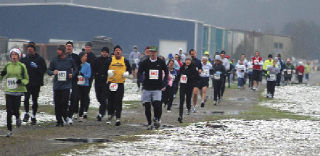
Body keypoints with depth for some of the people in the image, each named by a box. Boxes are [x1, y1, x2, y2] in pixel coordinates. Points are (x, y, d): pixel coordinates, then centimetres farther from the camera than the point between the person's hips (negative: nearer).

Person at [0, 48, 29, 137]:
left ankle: (17, 118, 29)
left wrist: (21, 81, -18)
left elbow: (26, 80, 2)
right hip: (8, 91, 2)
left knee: (15, 110, -7)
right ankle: (9, 130, 6)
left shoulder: (22, 66, -1)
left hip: (18, 91, -2)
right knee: (9, 111, -3)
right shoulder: (7, 66, 7)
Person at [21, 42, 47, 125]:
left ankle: (33, 116, 16)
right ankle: (26, 113, 5)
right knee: (26, 98, -14)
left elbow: (44, 69, -1)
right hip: (27, 83, 1)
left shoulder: (40, 59, 2)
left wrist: (37, 67, -16)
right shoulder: (24, 59, 10)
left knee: (34, 100, 4)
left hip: (36, 83, -1)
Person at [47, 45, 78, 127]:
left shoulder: (70, 60, 3)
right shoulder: (54, 60, 4)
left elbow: (75, 69, 16)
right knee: (57, 104, 2)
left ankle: (64, 116, 7)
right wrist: (53, 72, -12)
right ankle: (59, 120, 11)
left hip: (66, 85, -2)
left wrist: (72, 74, -3)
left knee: (64, 102, -14)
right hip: (57, 85, 2)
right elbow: (48, 70, 9)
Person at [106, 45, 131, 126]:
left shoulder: (125, 61, 6)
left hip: (121, 83, -1)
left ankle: (118, 118, -9)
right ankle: (110, 115, 27)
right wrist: (108, 72, -13)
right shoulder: (110, 60, 5)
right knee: (111, 100, 7)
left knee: (118, 101, -7)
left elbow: (129, 69, 14)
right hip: (111, 82, 1)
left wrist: (127, 73, -7)